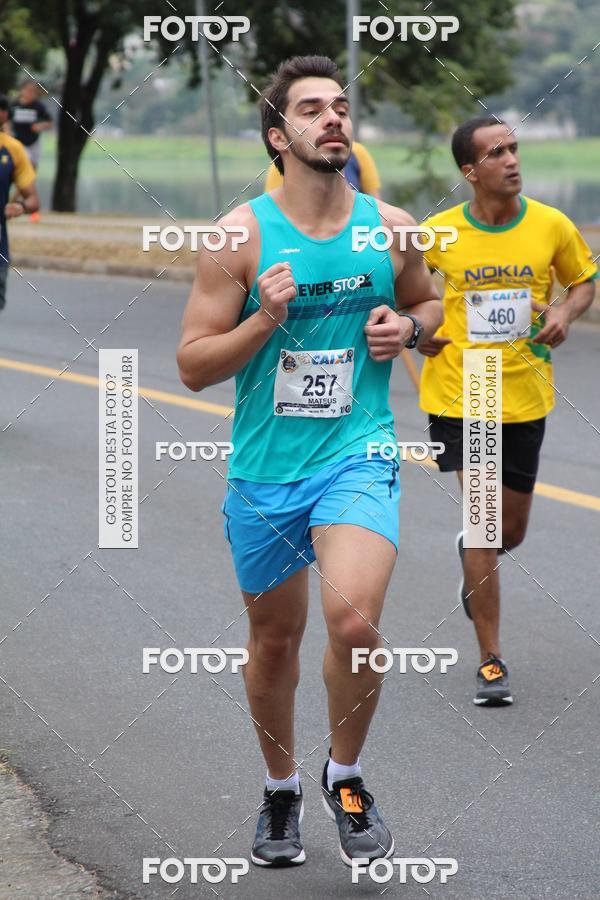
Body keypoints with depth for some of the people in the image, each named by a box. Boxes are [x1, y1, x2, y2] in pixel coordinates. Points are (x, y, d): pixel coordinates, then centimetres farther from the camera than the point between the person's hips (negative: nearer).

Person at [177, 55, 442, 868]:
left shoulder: (390, 228, 1)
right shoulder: (241, 236, -6)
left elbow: (429, 301, 22)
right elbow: (193, 365, -5)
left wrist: (407, 327, -1)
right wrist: (265, 320, -21)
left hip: (358, 457, 0)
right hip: (264, 468, 0)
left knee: (354, 620, -22)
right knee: (274, 639, 13)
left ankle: (346, 778, 4)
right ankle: (281, 792, 37)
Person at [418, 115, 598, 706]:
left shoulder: (551, 226, -4)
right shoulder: (440, 233, -7)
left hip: (524, 397, 2)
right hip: (457, 396, -2)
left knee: (510, 530, 12)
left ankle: (471, 556, 51)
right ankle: (491, 662, -1)